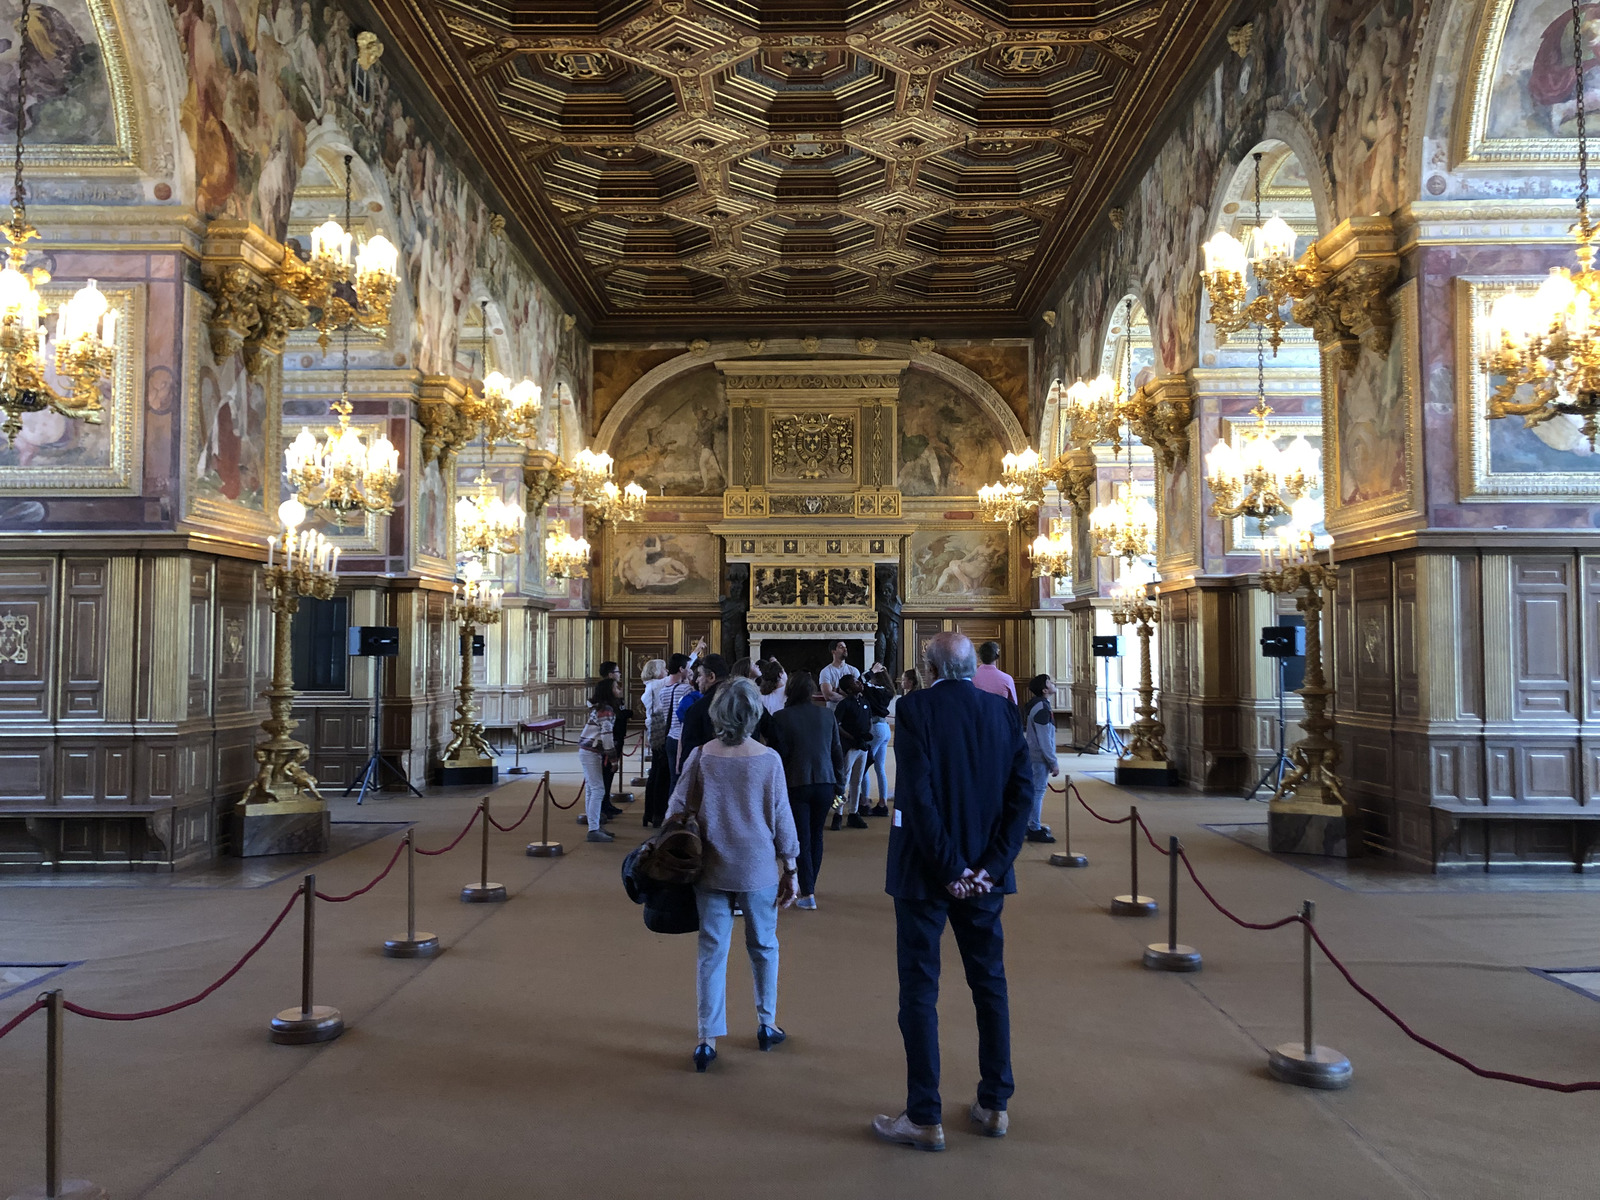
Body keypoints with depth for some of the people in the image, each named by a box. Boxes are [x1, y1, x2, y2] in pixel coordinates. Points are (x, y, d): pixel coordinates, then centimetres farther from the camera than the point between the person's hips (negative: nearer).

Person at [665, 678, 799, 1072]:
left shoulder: (700, 756, -5)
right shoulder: (768, 760, -8)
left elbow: (676, 808, -2)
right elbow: (781, 817, -3)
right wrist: (789, 869, 6)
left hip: (711, 869, 1)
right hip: (758, 869, -1)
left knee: (712, 951, 8)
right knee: (763, 946, 17)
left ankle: (707, 1039, 7)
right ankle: (766, 1024, 28)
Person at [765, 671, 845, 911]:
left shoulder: (781, 717, -9)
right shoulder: (827, 714, 1)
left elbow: (780, 754, -6)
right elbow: (837, 750, 7)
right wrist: (839, 779, 18)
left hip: (796, 785, -3)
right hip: (825, 783, 3)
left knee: (802, 839, 2)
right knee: (816, 836, 15)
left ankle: (807, 893, -3)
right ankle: (810, 885, 26)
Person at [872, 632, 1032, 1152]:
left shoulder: (916, 707, -11)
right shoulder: (1003, 711, 2)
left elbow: (918, 793, -20)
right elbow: (1022, 792, -5)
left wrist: (949, 868, -15)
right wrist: (989, 866, -7)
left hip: (924, 872, -4)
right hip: (984, 873, 5)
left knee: (919, 990, 5)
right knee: (989, 983, 17)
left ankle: (925, 1119, 11)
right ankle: (994, 1104, 26)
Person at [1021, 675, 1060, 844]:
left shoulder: (1035, 705, 12)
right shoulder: (1042, 708, -18)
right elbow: (1044, 740, -20)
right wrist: (1054, 762, -17)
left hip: (1032, 755, 10)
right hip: (1040, 757, -10)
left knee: (1034, 790, 16)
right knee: (1038, 791, -5)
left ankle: (1030, 825, 25)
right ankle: (1035, 830, -1)